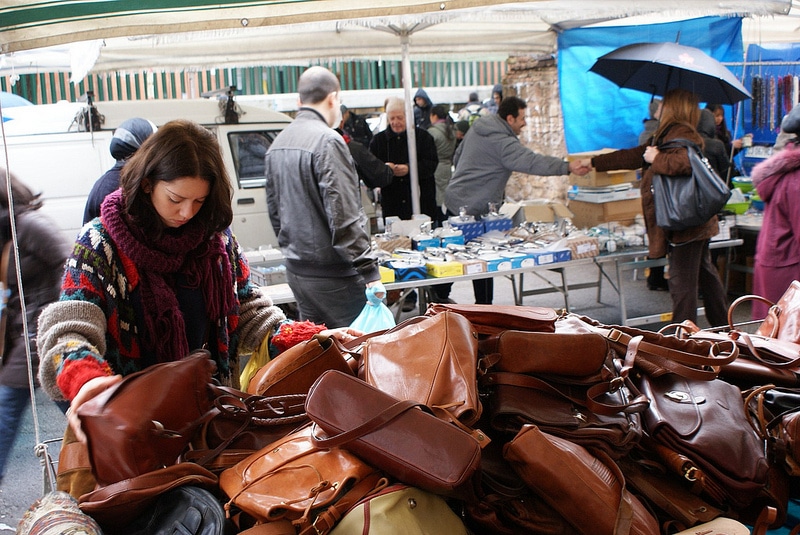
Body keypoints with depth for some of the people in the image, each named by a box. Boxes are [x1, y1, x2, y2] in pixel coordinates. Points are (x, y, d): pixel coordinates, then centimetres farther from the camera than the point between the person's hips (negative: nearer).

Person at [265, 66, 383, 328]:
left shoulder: (278, 144, 10)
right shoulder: (328, 141, -16)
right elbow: (344, 216, -21)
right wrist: (370, 270, -18)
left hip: (296, 270, 8)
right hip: (332, 273, -8)